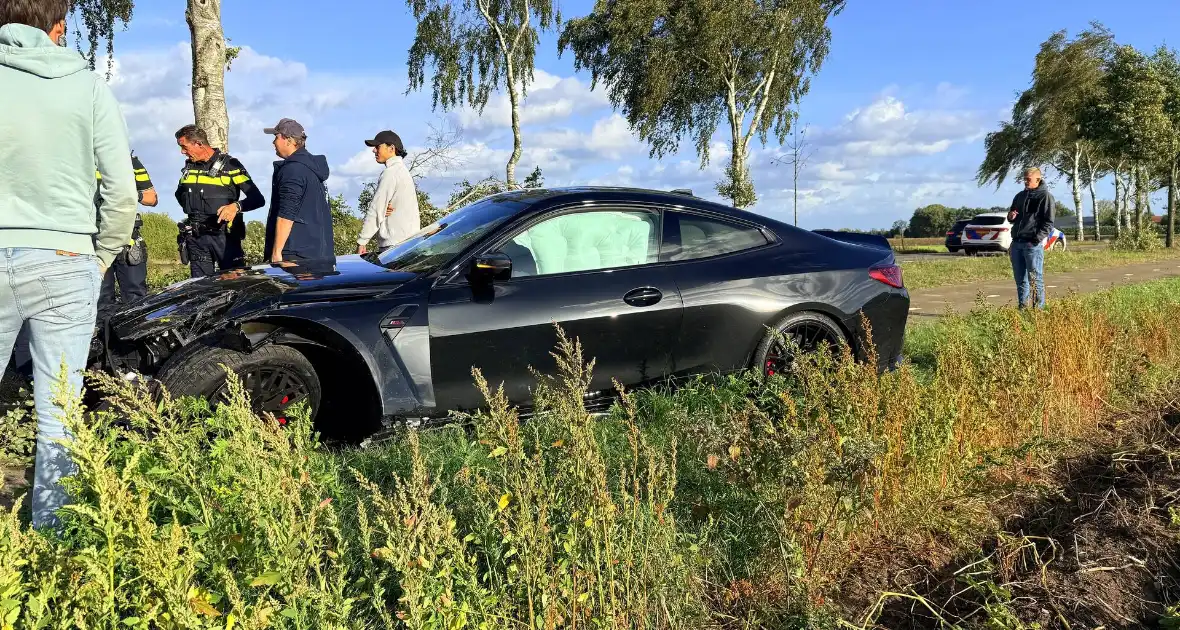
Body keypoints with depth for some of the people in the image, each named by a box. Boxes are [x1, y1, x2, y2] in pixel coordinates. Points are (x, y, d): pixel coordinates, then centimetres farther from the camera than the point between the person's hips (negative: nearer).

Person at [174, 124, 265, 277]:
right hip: (196, 236, 5)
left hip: (224, 235, -5)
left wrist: (236, 206, -28)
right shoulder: (189, 166, 15)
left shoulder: (229, 164, -4)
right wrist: (191, 209, 21)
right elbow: (180, 193, 37)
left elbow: (257, 199, -11)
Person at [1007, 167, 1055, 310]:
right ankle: (1022, 307, 16)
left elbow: (1048, 223, -7)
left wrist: (1036, 239, -17)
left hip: (1033, 244, -7)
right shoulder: (1020, 196, 17)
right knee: (1020, 279, 10)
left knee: (1035, 279, -5)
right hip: (1016, 243, 7)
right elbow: (1012, 216, 28)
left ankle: (1039, 309, -1)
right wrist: (1010, 216, 3)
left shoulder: (1045, 196, -3)